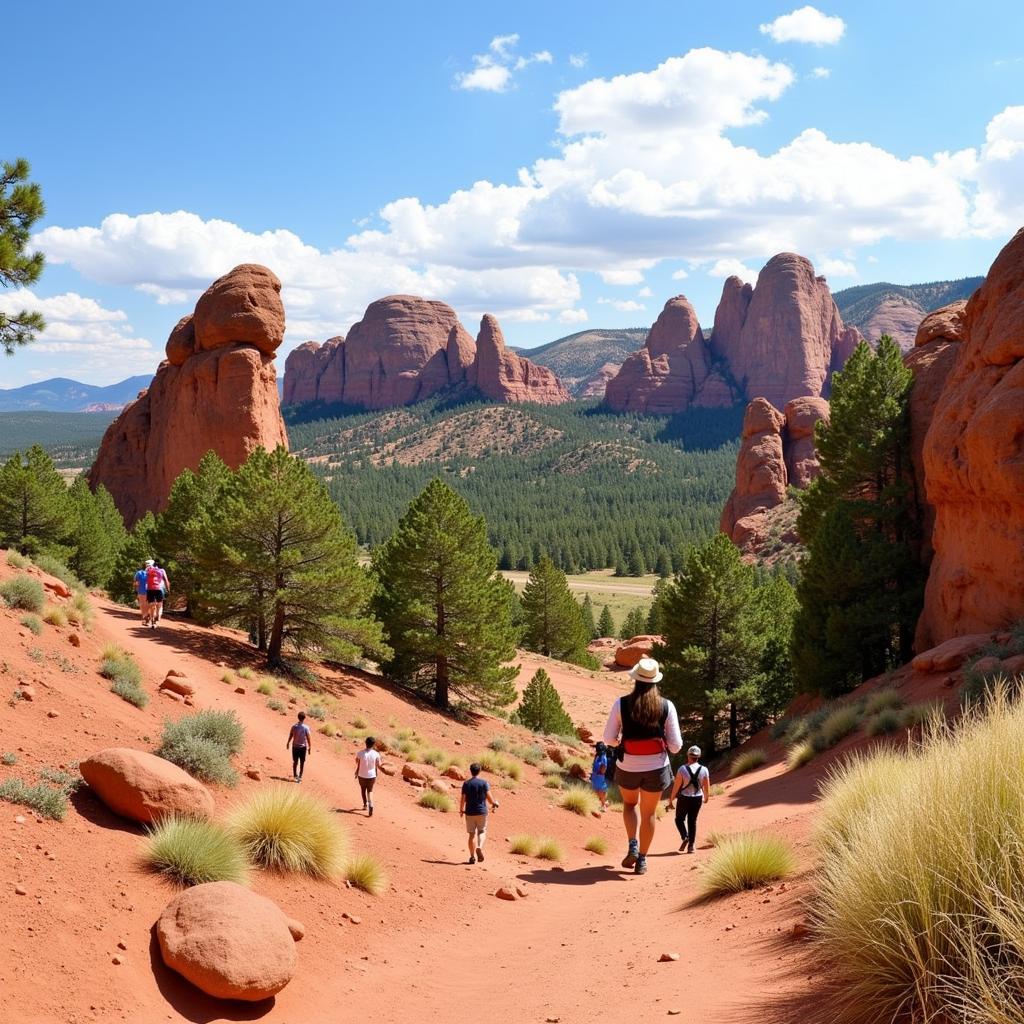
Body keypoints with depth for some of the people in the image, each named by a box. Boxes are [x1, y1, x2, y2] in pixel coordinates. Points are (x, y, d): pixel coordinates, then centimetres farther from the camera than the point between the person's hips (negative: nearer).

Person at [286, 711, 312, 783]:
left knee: (295, 762, 13)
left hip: (295, 746, 2)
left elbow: (290, 736, 2)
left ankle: (295, 775, 8)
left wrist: (288, 743, 18)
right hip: (303, 747, -2)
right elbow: (308, 738, -12)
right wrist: (310, 747, -4)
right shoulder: (306, 728, -13)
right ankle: (300, 776, 9)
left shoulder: (294, 726, -6)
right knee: (302, 762, 10)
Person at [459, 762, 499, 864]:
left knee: (472, 834, 8)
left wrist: (461, 810, 13)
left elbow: (463, 799, -3)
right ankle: (479, 847, -14)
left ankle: (472, 856, 9)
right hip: (482, 811, -1)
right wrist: (495, 803, 14)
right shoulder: (484, 783, -5)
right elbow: (489, 798, -7)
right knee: (482, 831, 13)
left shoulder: (466, 783, -2)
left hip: (470, 812, 1)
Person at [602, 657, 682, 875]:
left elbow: (609, 738, -5)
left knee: (630, 803, 27)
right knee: (649, 813, 17)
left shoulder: (621, 704, -9)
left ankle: (633, 845, 9)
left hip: (628, 766, 0)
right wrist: (673, 746, 17)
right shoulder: (666, 706, -8)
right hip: (656, 767, 0)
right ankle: (642, 860, 21)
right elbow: (675, 745, -6)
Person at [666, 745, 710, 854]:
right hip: (698, 798, 3)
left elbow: (676, 786, -11)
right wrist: (706, 797, 21)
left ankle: (685, 837, -6)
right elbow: (707, 788, 0)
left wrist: (671, 800, -1)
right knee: (692, 821, 15)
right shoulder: (704, 770, -6)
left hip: (684, 798, -3)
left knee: (679, 819, 16)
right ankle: (691, 845, 11)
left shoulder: (682, 769, -14)